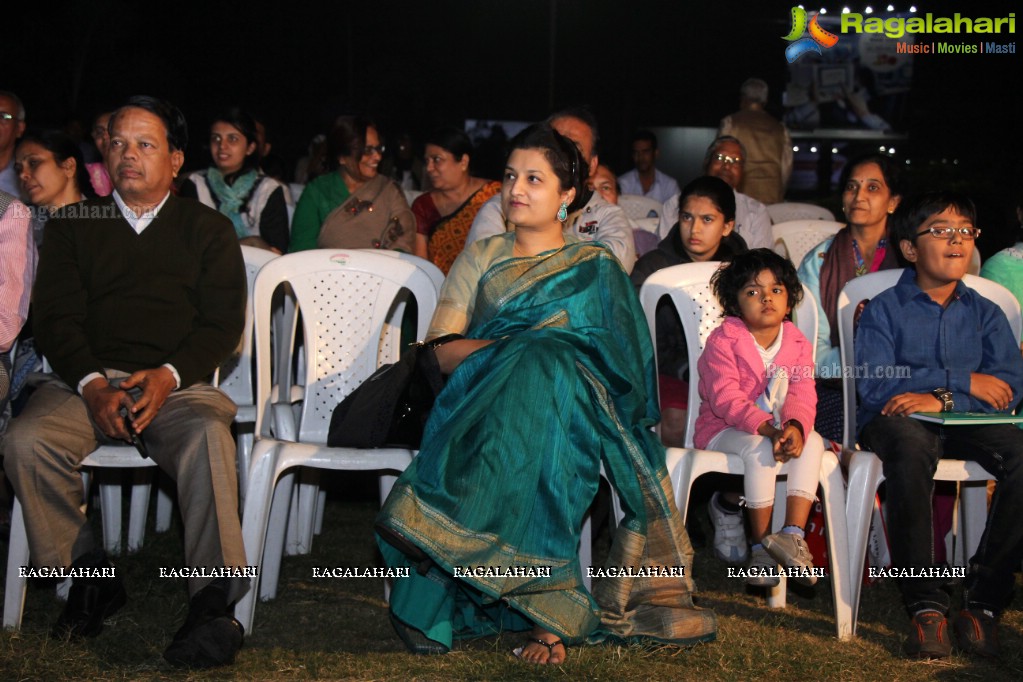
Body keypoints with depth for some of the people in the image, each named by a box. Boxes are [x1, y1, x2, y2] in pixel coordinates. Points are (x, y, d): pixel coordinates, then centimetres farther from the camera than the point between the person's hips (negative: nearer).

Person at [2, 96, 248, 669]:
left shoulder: (208, 229, 15)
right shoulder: (73, 228, 18)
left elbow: (224, 322, 6)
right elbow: (56, 317, 8)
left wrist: (167, 376, -13)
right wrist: (92, 385, -12)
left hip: (180, 382, -2)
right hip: (87, 380, 2)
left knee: (209, 441, -35)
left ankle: (214, 604, -35)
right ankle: (90, 576, -14)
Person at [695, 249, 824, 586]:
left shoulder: (798, 344, 5)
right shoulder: (722, 341, -11)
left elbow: (802, 396, -7)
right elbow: (725, 398, -23)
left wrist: (794, 426, -32)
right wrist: (768, 428, -37)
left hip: (781, 428, 5)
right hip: (723, 430, -5)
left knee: (812, 442, -25)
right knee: (760, 449, -35)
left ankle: (793, 533, -28)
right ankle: (761, 547, -25)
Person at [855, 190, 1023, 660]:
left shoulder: (985, 314, 16)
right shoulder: (884, 310, 7)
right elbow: (873, 386, -8)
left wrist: (941, 399, -16)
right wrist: (963, 382, -9)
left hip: (966, 424, 3)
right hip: (898, 419, -3)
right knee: (910, 449, -40)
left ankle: (985, 601, -21)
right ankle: (926, 605, -33)